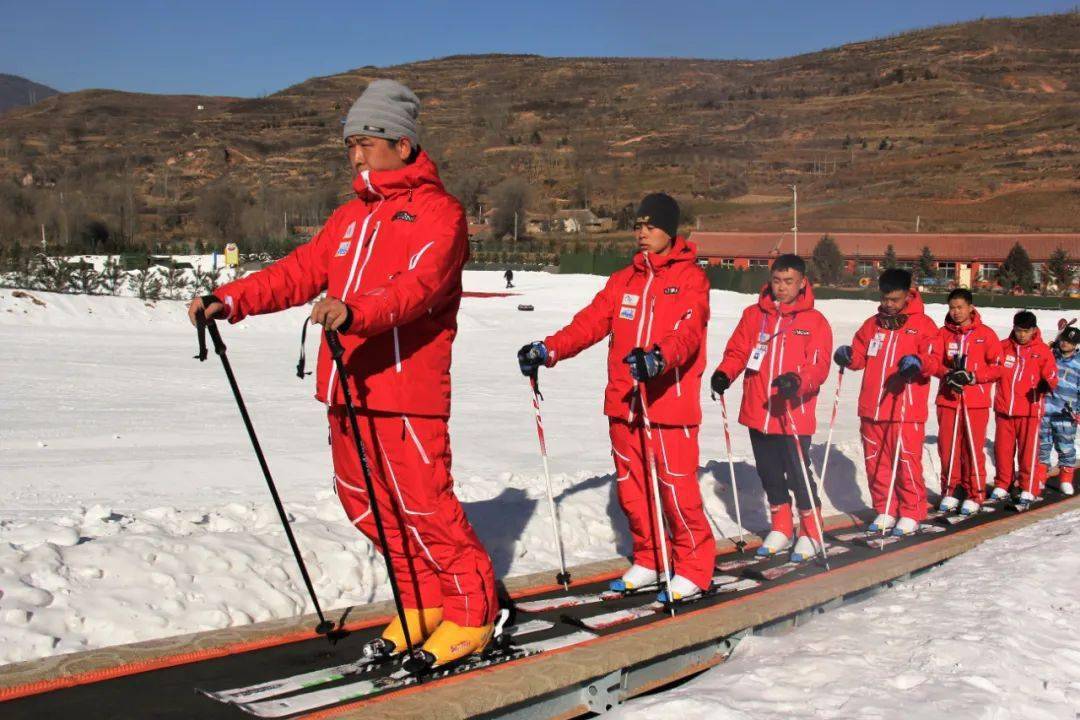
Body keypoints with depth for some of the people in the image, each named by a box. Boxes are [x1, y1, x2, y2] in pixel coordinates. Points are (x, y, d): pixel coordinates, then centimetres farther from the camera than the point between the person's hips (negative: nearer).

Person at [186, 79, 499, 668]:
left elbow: (418, 284, -22)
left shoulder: (438, 213, -5)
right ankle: (422, 603, 30)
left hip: (408, 391, -8)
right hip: (347, 392, 8)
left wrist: (355, 312, -41)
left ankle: (472, 614, 12)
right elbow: (301, 271, 11)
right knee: (369, 507, 13)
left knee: (423, 508, -6)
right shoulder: (351, 216, 19)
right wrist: (231, 299, -4)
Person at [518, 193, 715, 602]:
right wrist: (548, 350, -8)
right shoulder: (623, 280, 16)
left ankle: (694, 569, 11)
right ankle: (648, 560, 28)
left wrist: (658, 358, -37)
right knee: (631, 489, 10)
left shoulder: (691, 278, 0)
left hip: (671, 403, -5)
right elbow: (591, 322, 7)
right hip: (624, 403, 6)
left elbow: (688, 330, -16)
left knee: (676, 488, -6)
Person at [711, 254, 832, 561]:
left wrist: (796, 380, -28)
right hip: (757, 412, 4)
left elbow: (819, 366, -8)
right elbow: (737, 352, 10)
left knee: (798, 472, -2)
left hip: (794, 415, -4)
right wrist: (724, 374, -10)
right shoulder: (754, 315, 8)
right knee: (769, 472, 14)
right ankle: (781, 527, 32)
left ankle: (811, 531, 18)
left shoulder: (814, 321, -2)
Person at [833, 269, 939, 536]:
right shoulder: (872, 325, 15)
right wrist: (848, 356, -4)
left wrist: (918, 362, -28)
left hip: (906, 410, -5)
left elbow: (934, 361, -7)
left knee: (907, 462, -3)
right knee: (875, 462, 9)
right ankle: (885, 511, 22)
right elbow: (860, 356, 18)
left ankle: (911, 513, 11)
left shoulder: (923, 325, 1)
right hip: (871, 409, 5)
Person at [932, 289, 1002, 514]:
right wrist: (949, 375, -17)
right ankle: (949, 492, 16)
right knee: (947, 447, 3)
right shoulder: (943, 334, 8)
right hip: (947, 399, 2)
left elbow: (997, 367, -1)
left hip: (976, 402, -2)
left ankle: (974, 495, 9)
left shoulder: (986, 334, 2)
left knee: (973, 449, -1)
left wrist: (971, 377, -14)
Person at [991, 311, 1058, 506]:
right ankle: (1002, 486, 21)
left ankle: (1029, 489, 9)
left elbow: (1051, 376, -3)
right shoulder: (1003, 347, 4)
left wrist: (1046, 385, -23)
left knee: (1028, 450, 0)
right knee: (1003, 449, 9)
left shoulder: (1042, 351, -2)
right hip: (1003, 409, 3)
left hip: (1029, 410, -3)